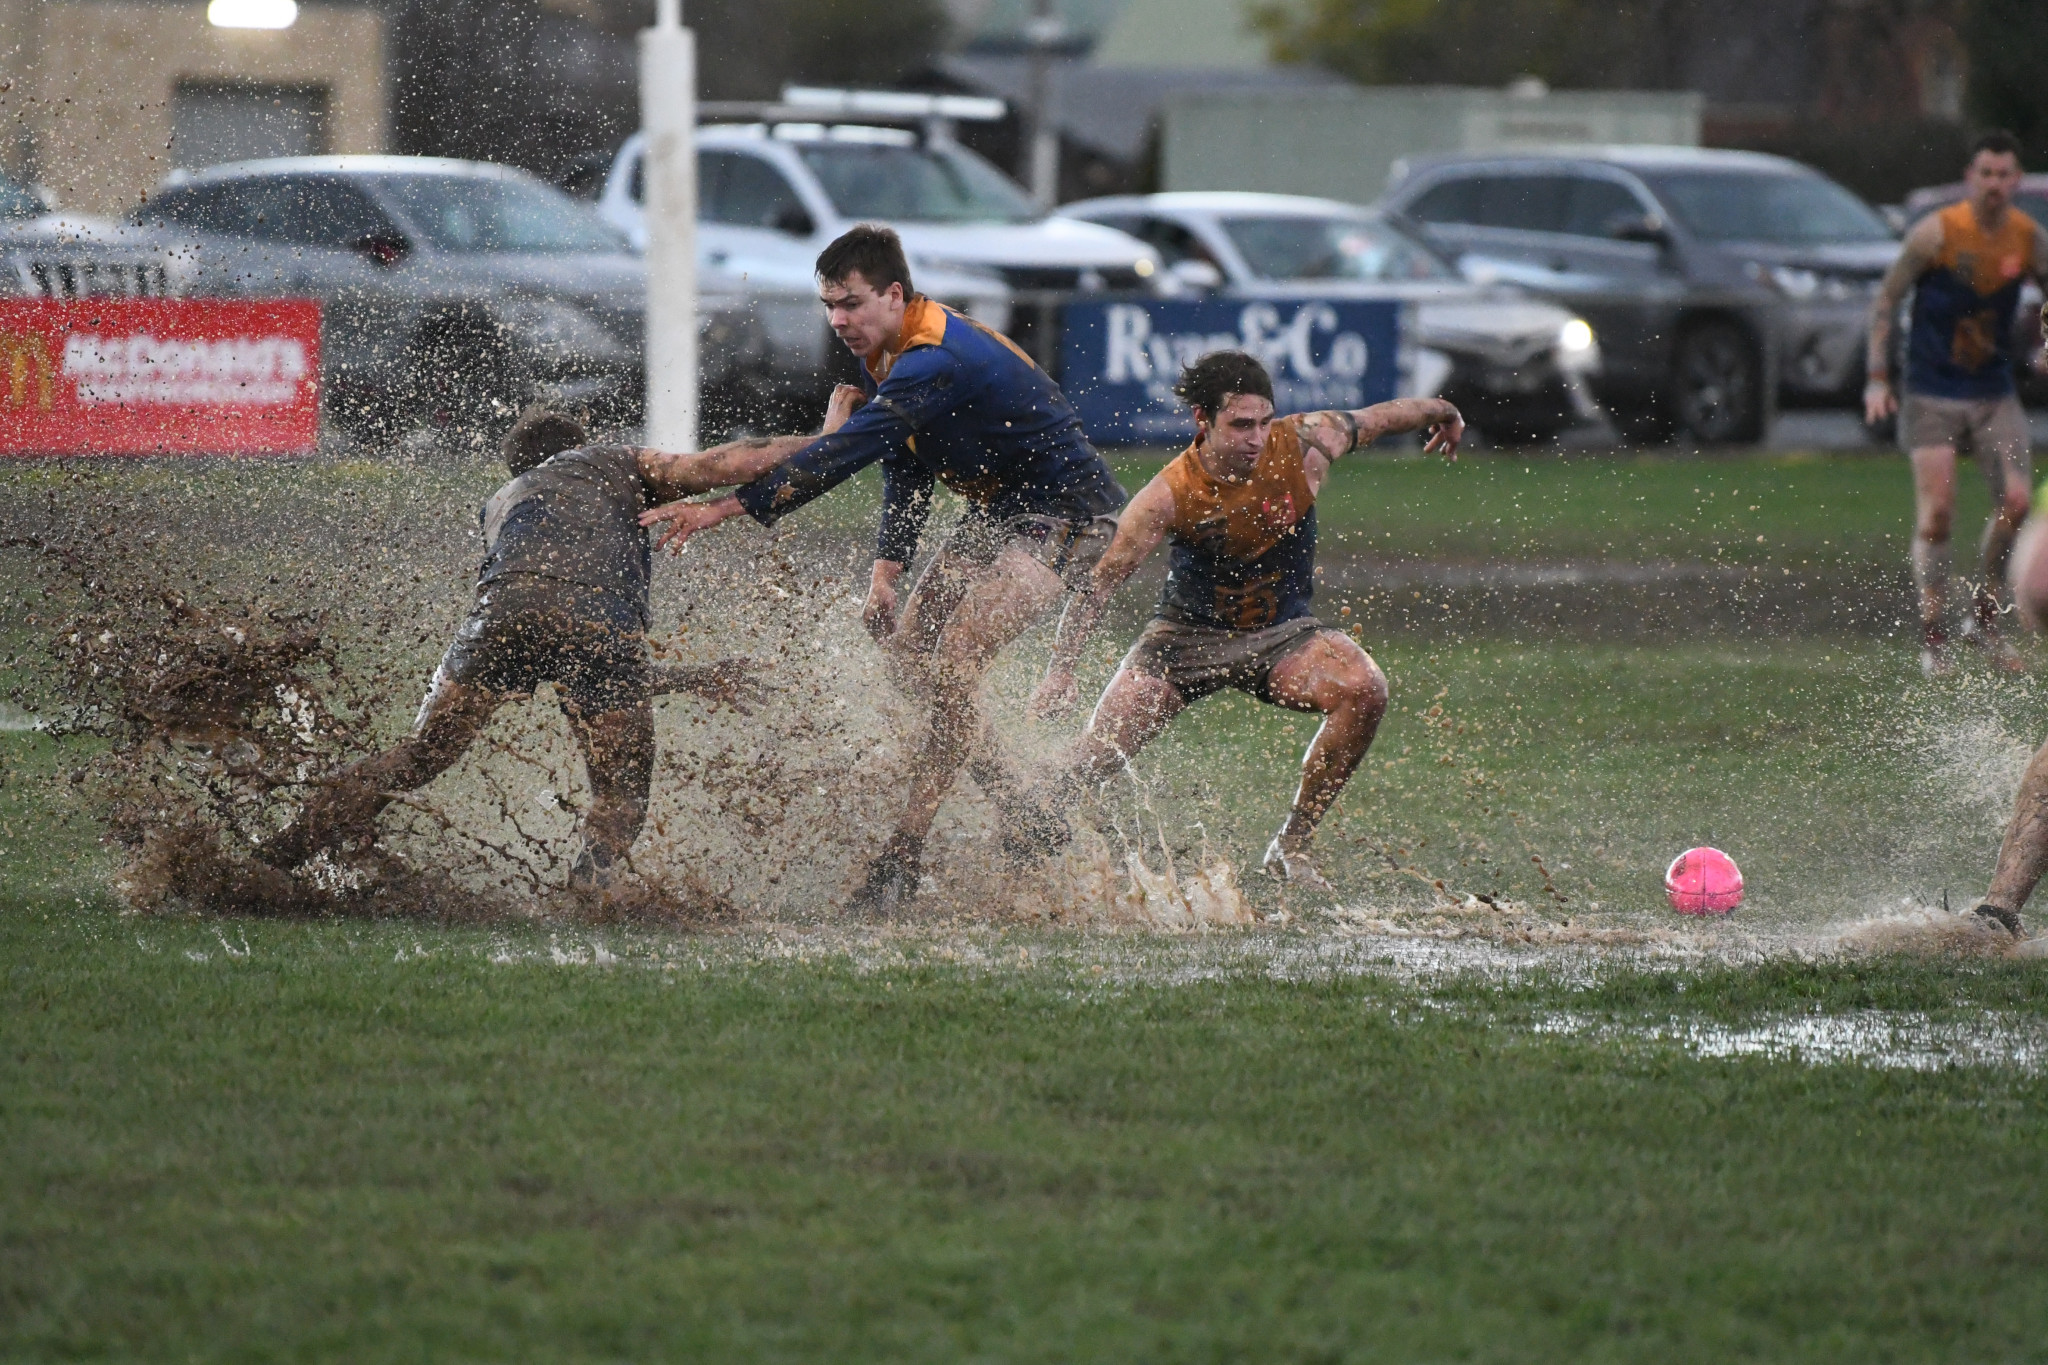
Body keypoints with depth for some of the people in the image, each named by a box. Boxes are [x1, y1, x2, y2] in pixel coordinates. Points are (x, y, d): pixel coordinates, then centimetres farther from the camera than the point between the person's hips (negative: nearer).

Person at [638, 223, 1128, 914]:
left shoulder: (934, 360, -29)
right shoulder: (889, 352, 4)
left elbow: (848, 449, -37)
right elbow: (905, 467, 15)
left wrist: (726, 507, -40)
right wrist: (886, 567, 1)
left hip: (1068, 513, -11)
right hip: (1000, 511, 11)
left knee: (954, 661, -22)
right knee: (906, 642, 5)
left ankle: (905, 850, -22)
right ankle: (1020, 819, 11)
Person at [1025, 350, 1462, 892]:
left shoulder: (1305, 445, -17)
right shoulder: (1169, 496, -23)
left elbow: (1381, 417, 4)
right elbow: (1099, 583, -16)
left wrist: (1444, 414, 23)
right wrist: (1060, 671, -20)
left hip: (1282, 634, 2)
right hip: (1188, 637, -2)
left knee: (1364, 691, -27)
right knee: (1101, 749, -15)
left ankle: (1291, 846, -14)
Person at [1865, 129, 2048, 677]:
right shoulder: (1936, 233, -12)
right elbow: (1885, 299, -4)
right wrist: (1878, 377, -9)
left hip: (1995, 395, 3)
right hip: (1932, 395, -3)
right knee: (1936, 512, -10)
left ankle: (1984, 615, 11)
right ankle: (1933, 638, -2)